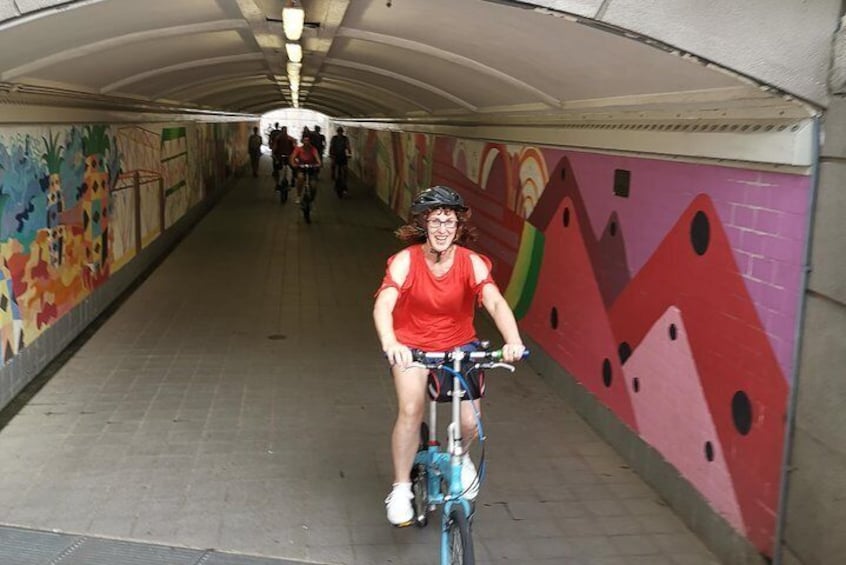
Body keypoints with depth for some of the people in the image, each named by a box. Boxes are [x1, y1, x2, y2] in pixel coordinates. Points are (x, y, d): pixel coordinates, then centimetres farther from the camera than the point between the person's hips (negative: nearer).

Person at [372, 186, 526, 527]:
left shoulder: (472, 263, -16)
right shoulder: (406, 261, -19)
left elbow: (495, 302, -31)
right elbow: (383, 305, -32)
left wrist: (513, 341, -50)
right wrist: (390, 343, -53)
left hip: (459, 345, 2)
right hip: (411, 345, -1)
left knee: (470, 423, -7)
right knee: (410, 409, -26)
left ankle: (459, 457, 31)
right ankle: (401, 489, -8)